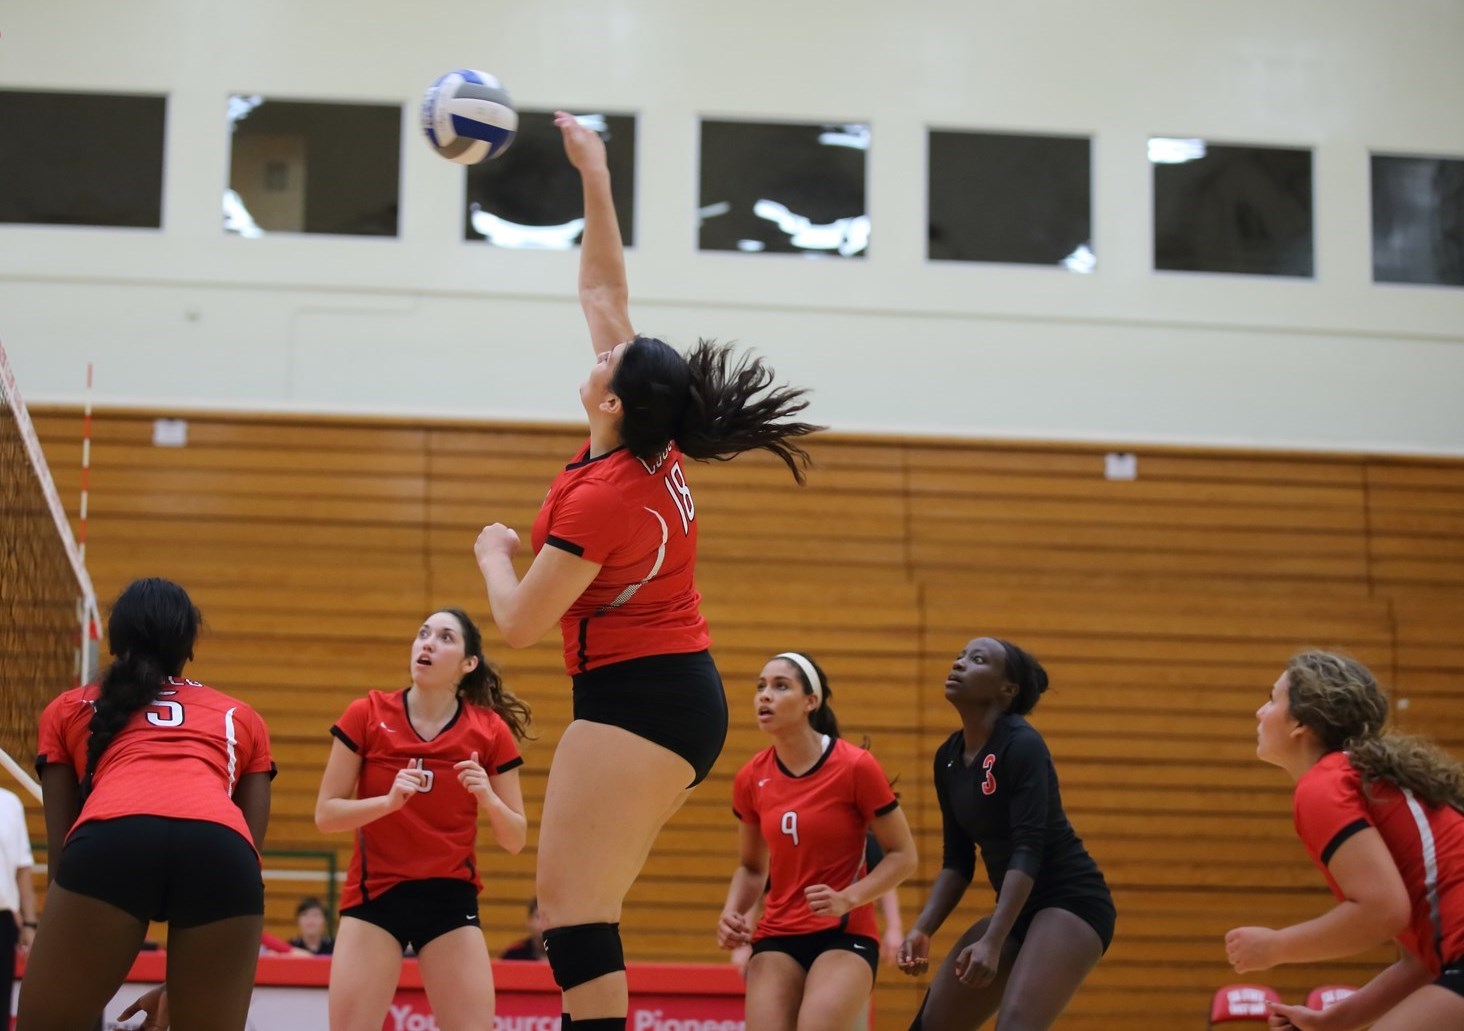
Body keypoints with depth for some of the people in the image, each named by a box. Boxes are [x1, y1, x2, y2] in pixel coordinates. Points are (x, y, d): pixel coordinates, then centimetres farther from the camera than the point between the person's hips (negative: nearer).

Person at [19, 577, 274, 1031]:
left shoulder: (69, 708, 32)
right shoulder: (241, 718, 35)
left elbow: (60, 845, 27)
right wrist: (184, 983, 32)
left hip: (110, 843, -1)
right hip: (222, 851, 1)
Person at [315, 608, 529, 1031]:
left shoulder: (491, 731, -2)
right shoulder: (366, 715, -4)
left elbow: (515, 840, 2)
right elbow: (325, 814, -5)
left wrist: (488, 798, -18)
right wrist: (388, 801, -21)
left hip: (451, 900, 1)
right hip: (374, 893, 0)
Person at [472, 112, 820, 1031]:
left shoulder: (601, 497, -19)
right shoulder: (656, 452, 4)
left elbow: (520, 623, -13)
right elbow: (604, 293, 14)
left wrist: (494, 554, 5)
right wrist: (594, 176, 17)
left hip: (634, 697, -9)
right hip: (689, 691, 9)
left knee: (569, 904, -12)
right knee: (586, 907, 9)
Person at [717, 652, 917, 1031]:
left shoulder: (855, 767, -10)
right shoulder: (750, 779, 3)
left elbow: (903, 855, -4)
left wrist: (847, 899, -17)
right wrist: (732, 913, -2)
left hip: (845, 935, -4)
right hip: (776, 938, 4)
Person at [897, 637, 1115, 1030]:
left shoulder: (1022, 745, -17)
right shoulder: (948, 758, 6)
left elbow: (1027, 852, -25)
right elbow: (956, 861, 11)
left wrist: (993, 942, -32)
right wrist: (923, 929, -3)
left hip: (1072, 902, -8)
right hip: (1017, 911, 8)